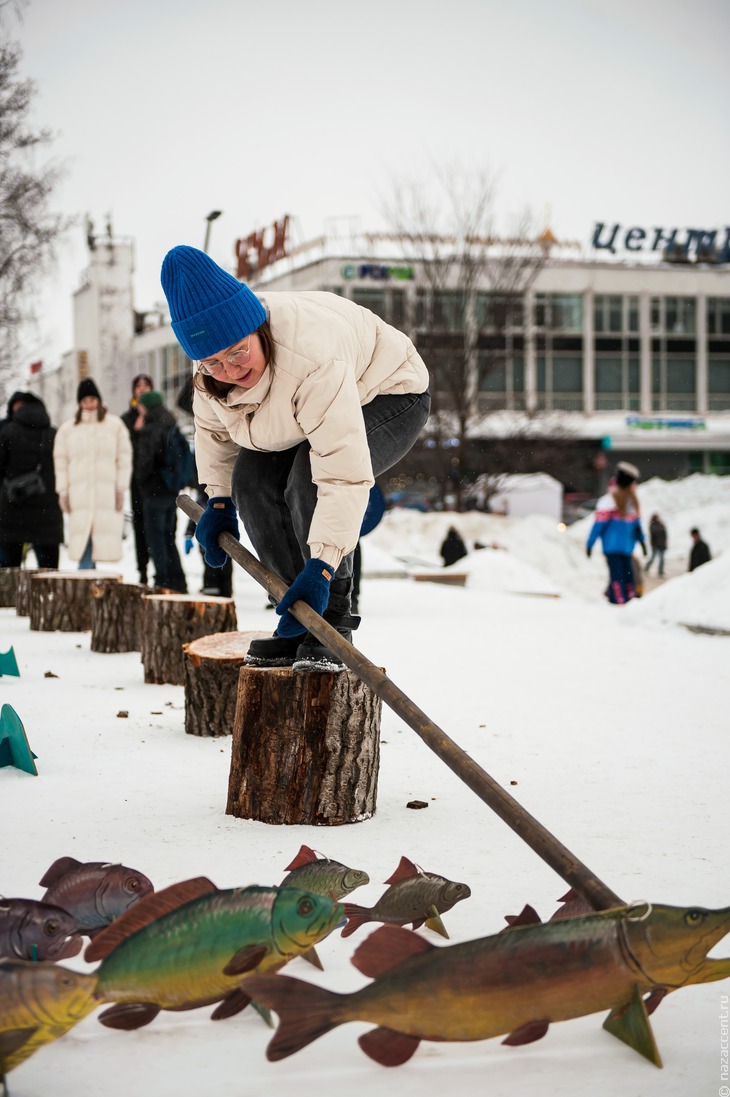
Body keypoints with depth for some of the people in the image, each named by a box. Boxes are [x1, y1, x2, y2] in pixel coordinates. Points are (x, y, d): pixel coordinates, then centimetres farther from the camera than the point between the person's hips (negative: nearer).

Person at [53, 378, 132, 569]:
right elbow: (61, 462, 12)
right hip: (79, 494, 1)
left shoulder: (115, 425, 6)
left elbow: (124, 459, 5)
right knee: (83, 543, -6)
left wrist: (121, 489, -1)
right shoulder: (67, 429, 11)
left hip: (106, 494, -1)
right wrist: (63, 492, 5)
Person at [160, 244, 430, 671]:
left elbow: (345, 471, -49)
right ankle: (299, 623, 0)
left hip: (386, 394, -8)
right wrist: (218, 500, 0)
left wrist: (321, 566, -54)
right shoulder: (214, 358, -20)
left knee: (309, 482, -32)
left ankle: (332, 628, -18)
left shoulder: (313, 359, -45)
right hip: (300, 411, 8)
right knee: (252, 480, -12)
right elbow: (213, 424, 4)